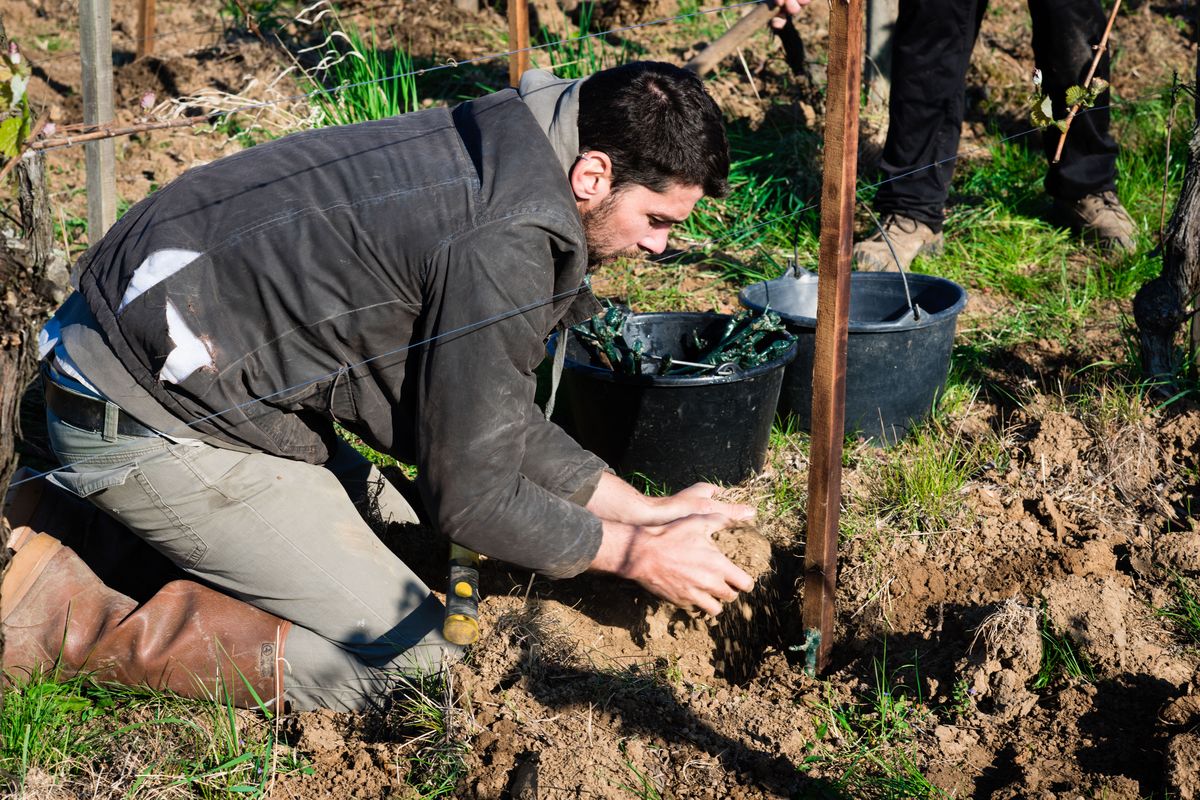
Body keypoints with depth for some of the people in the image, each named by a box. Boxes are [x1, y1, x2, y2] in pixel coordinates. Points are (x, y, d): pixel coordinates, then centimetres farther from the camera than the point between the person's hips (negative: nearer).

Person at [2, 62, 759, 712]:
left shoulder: (494, 157, 6)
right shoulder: (503, 246, -25)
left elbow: (493, 420, 13)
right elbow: (473, 492, -17)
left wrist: (643, 509, 10)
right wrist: (636, 555, -5)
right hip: (150, 426, -10)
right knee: (410, 662, -6)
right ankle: (67, 619, -6)